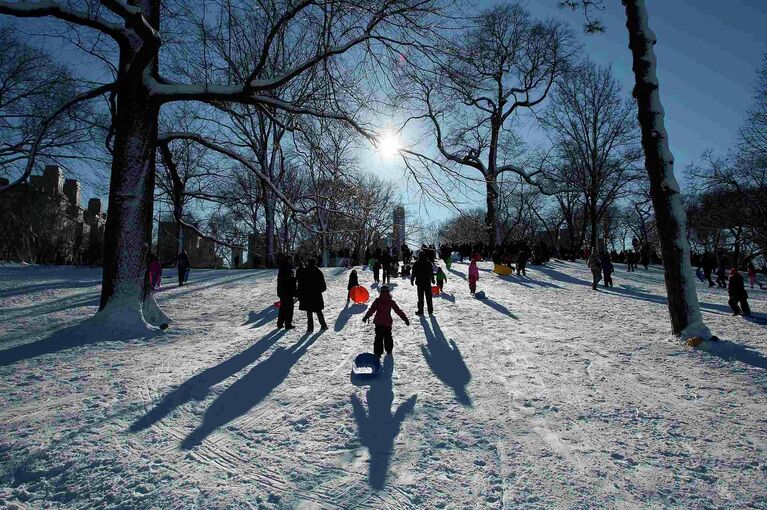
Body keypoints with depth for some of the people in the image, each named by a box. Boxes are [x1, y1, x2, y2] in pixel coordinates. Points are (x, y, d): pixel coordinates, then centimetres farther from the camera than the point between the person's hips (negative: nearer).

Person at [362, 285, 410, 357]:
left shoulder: (377, 301, -5)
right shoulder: (391, 302, -4)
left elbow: (371, 310, -8)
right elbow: (398, 311, -3)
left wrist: (366, 317, 0)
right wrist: (405, 318, 1)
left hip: (378, 322, -1)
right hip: (387, 323, 1)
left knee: (378, 337, 6)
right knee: (388, 336, 20)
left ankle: (378, 353, 3)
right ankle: (389, 350, 31)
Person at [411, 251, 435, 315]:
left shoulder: (416, 263, -8)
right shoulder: (428, 263, 1)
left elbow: (414, 273, -5)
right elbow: (431, 272, 8)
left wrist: (412, 280, 6)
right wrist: (432, 279, 20)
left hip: (419, 282, -2)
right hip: (427, 282, 2)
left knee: (420, 297, 3)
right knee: (429, 297, 10)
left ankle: (421, 311, 3)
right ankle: (430, 310, 14)